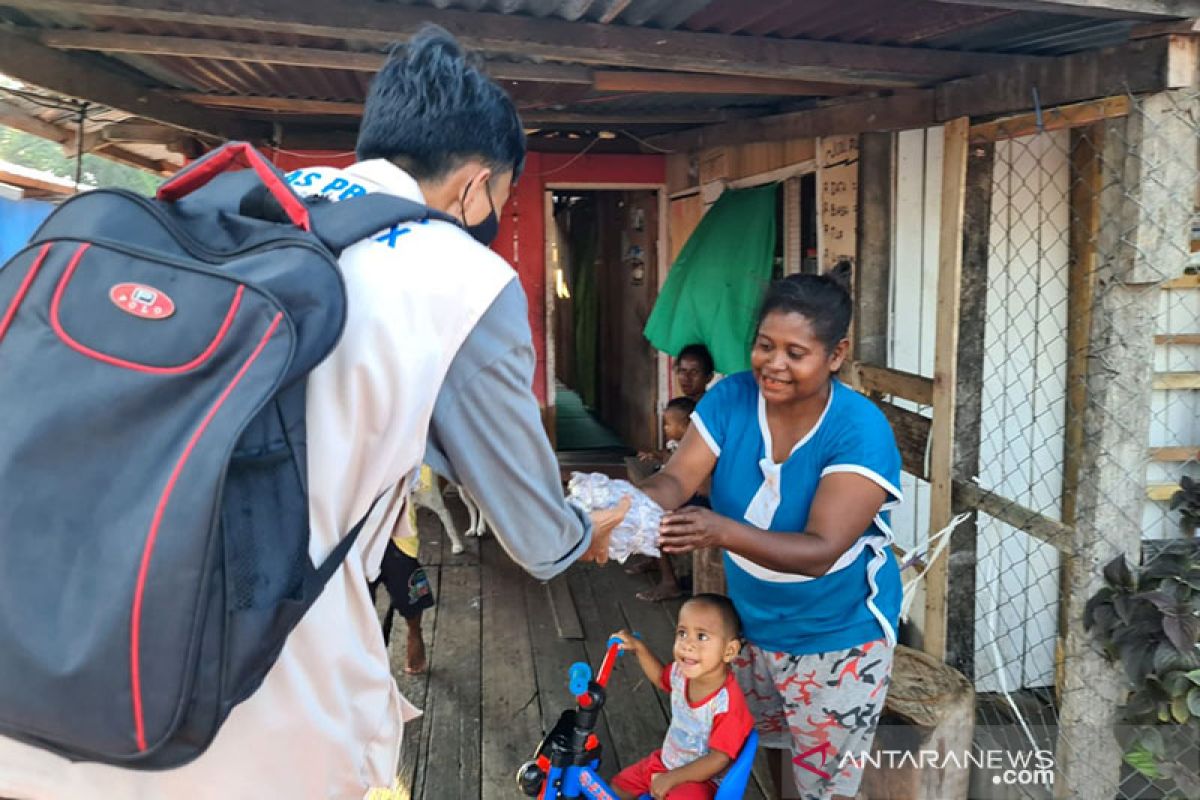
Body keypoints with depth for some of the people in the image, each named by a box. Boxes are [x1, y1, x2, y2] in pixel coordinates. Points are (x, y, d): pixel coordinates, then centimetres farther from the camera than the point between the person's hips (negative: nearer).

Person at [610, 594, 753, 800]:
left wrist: (671, 779, -23)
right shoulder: (682, 672, -12)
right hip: (665, 762, 7)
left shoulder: (727, 702, -32)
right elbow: (660, 676, 14)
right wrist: (638, 648, 1)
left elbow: (719, 759, -26)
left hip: (699, 777, -7)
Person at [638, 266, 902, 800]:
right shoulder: (730, 399, -13)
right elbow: (676, 479, -20)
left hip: (835, 641, -5)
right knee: (749, 755, 28)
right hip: (750, 623, 5)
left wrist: (722, 532, -52)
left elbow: (819, 551, -35)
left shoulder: (860, 431, -28)